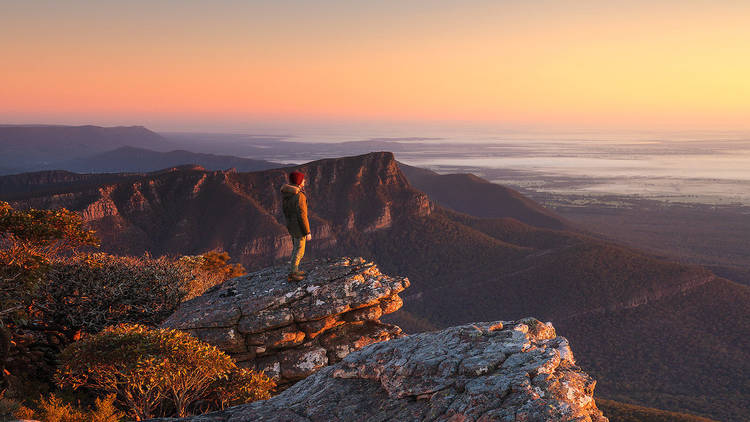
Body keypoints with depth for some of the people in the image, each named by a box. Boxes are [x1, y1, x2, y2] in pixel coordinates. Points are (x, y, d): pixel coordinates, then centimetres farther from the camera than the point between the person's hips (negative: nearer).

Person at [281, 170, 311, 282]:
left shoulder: (285, 193, -1)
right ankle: (292, 274, 13)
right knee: (299, 250, 7)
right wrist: (307, 232, -16)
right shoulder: (299, 196, -26)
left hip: (290, 224, 8)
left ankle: (294, 270, 35)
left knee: (296, 246, 24)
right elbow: (302, 215, -23)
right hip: (299, 226, -8)